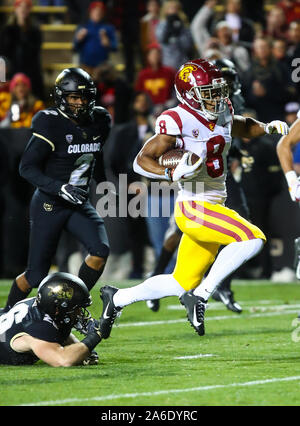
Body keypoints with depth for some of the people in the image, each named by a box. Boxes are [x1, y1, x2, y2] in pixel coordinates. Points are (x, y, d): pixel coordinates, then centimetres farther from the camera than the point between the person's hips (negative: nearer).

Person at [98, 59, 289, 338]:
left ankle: (117, 298, 30)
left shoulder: (222, 116, 9)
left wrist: (269, 127, 12)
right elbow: (142, 161, -14)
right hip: (194, 208, -8)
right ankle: (200, 296, -17)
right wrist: (172, 173, -31)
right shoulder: (178, 122, -14)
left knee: (181, 284, 14)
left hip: (213, 207, 8)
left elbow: (244, 127, 32)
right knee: (251, 239, -24)